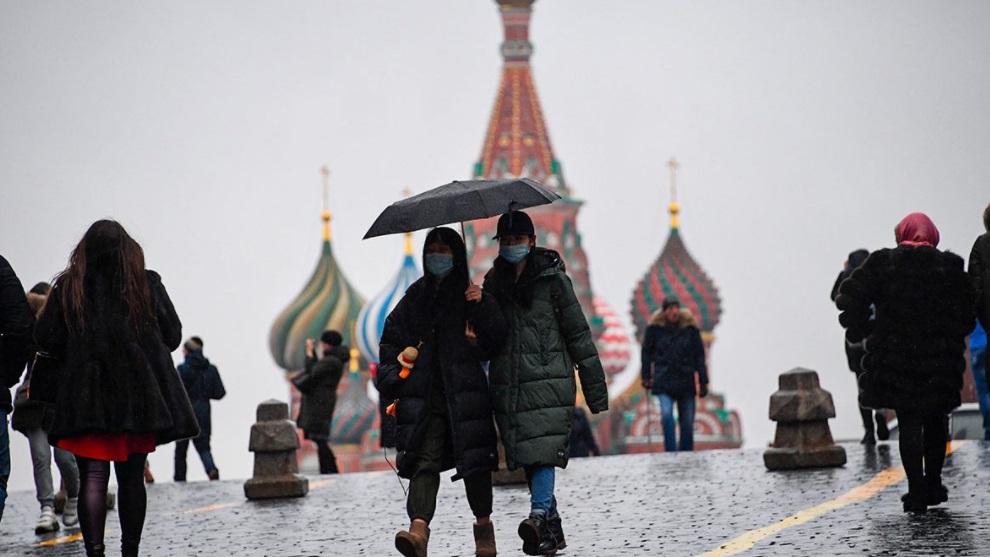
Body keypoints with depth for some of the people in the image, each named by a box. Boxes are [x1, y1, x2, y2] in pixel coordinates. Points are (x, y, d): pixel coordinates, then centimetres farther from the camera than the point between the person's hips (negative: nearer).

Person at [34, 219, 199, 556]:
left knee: (92, 477, -2)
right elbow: (172, 336, 4)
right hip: (139, 398, 1)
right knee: (132, 478, 10)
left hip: (86, 401, -1)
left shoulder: (68, 287, 0)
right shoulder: (148, 284, 2)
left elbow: (46, 339, -1)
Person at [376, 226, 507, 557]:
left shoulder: (470, 295, 8)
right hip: (423, 395, 1)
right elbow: (390, 337, 21)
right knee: (424, 461, -12)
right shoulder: (415, 297, 16)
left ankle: (483, 524, 18)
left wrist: (482, 307, -12)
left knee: (474, 458, 1)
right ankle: (419, 528, -27)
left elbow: (496, 340, 0)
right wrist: (397, 365, 6)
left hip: (465, 392, -1)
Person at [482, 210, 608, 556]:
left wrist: (595, 388, 1)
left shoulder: (552, 279, 0)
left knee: (543, 451, -18)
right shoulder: (493, 283, 13)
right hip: (508, 386, 4)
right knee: (529, 459, 5)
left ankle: (539, 515, -30)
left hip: (548, 379, -4)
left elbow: (578, 332, 1)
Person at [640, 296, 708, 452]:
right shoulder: (655, 328, 0)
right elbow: (647, 352, 10)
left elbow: (699, 355, 5)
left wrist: (703, 381, 2)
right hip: (663, 382, -2)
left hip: (686, 382, 2)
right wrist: (646, 377, 8)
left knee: (687, 423, 4)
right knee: (666, 414, -21)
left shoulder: (690, 327, 2)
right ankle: (671, 453, -18)